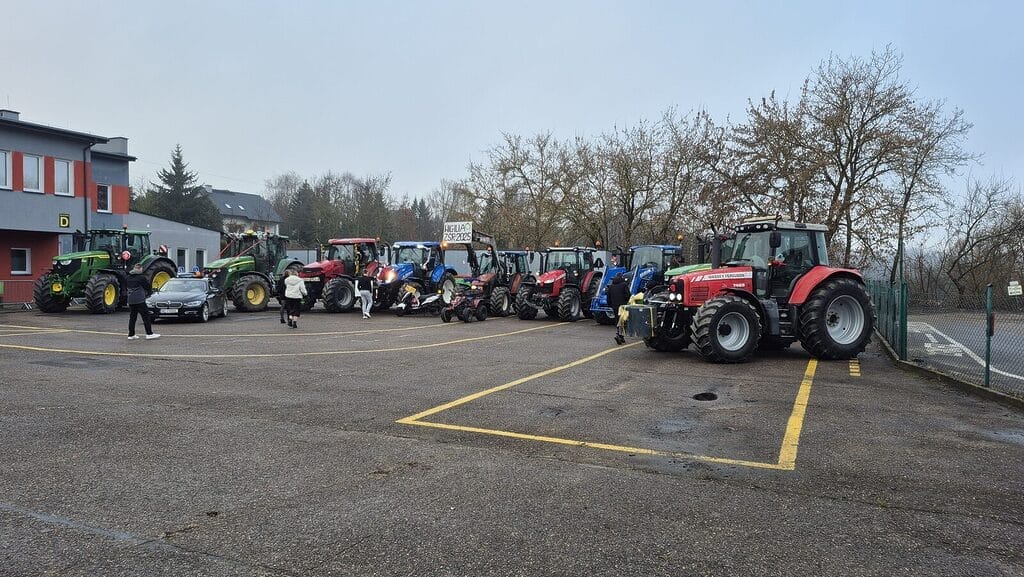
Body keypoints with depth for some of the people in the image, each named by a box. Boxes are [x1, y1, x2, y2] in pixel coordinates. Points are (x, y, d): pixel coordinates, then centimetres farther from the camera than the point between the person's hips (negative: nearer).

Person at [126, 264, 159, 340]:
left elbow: (125, 287, 19)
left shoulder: (128, 278, 11)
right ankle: (149, 334, -6)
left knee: (132, 317, 11)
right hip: (139, 300, -7)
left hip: (130, 300, 7)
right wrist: (149, 293, 18)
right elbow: (148, 286, -3)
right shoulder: (141, 277, -8)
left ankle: (131, 335, 13)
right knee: (146, 316, -3)